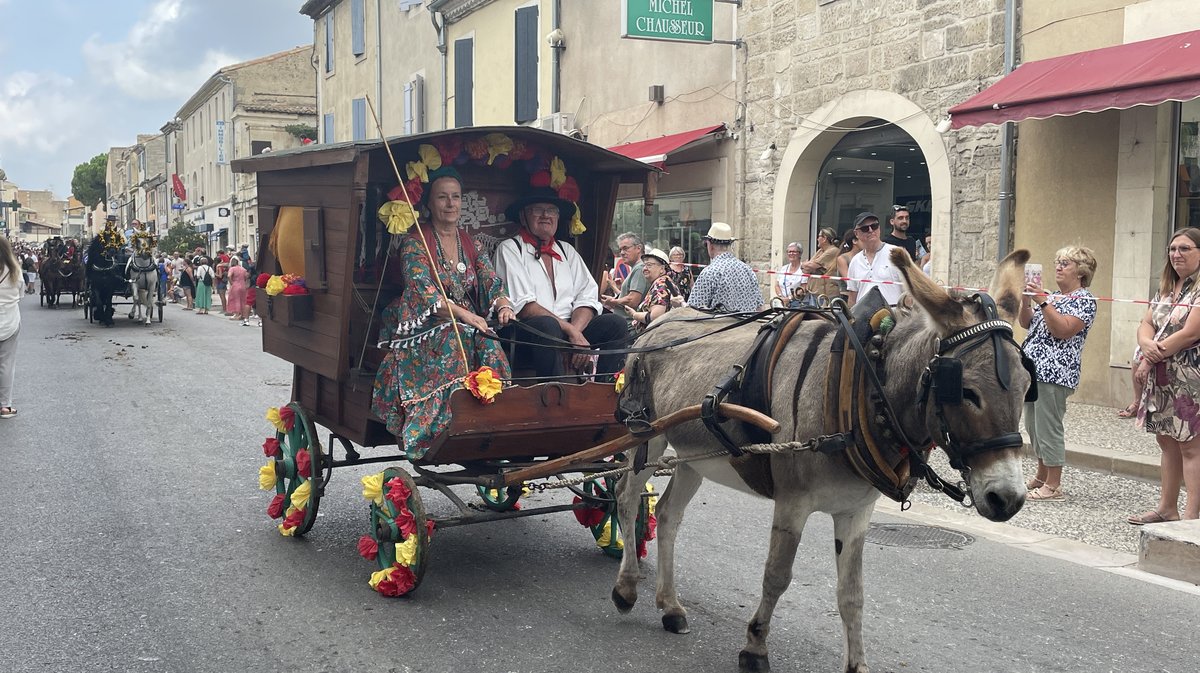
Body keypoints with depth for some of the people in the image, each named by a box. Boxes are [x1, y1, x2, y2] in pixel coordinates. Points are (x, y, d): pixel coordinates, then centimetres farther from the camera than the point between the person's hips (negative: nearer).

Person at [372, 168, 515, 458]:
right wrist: (465, 315, -28)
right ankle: (443, 429, -36)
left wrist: (503, 304, -20)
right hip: (425, 325, -4)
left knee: (490, 346, -29)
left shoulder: (469, 243, 16)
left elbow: (491, 281, 5)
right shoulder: (415, 241, -1)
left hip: (471, 325, 4)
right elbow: (422, 291, -15)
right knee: (453, 340, -36)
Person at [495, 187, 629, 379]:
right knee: (547, 325, -36)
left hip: (571, 329, 6)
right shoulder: (510, 249, 2)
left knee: (617, 323, -14)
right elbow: (523, 305, -11)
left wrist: (576, 330, -14)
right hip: (526, 333, -5)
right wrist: (571, 331, -18)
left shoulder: (566, 250, 20)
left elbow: (588, 298, 8)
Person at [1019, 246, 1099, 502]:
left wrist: (1042, 301, -19)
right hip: (1033, 368, 9)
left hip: (1055, 373, -9)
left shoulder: (1084, 300, -6)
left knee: (1048, 427, -7)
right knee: (1033, 426, 14)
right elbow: (1026, 323, 18)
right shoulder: (1053, 297, 20)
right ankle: (1041, 478, 26)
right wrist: (1026, 299, 3)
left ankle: (1053, 486, -1)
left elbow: (1063, 330, -19)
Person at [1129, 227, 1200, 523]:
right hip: (1161, 377, 8)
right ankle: (1167, 508, 22)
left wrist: (1150, 359, -10)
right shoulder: (1166, 288, 15)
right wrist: (1147, 345, -13)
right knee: (1167, 442, 13)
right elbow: (1145, 324, 11)